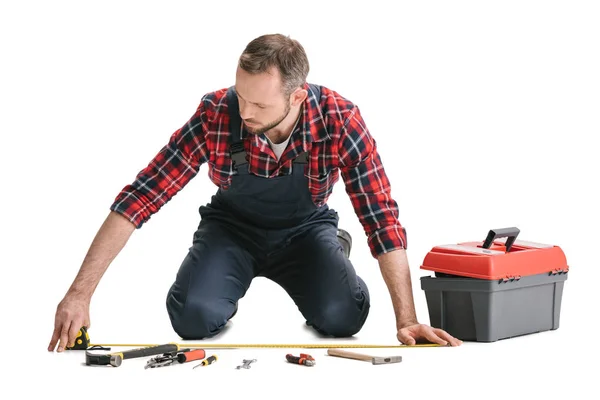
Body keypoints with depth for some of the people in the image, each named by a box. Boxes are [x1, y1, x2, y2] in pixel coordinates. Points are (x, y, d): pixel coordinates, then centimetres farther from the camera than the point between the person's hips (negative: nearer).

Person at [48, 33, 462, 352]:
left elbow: (381, 216, -27)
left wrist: (406, 320, -33)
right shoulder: (216, 115, -30)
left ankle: (333, 252, 10)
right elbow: (141, 197, -29)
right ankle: (236, 279, 11)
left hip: (305, 227, 0)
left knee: (343, 315, -26)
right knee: (194, 317, -26)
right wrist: (80, 293, -34)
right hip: (233, 226, 0)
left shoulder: (340, 120, -30)